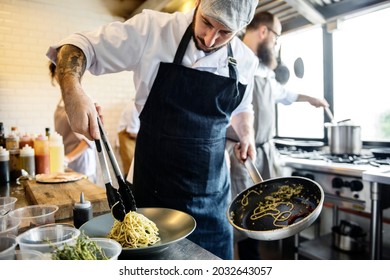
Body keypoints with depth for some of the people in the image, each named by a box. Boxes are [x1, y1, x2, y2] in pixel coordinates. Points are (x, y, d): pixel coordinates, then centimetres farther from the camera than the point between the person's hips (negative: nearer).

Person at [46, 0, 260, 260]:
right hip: (155, 190, -2)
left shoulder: (246, 61, 2)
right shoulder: (152, 29, -9)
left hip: (213, 194, 3)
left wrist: (247, 134, 7)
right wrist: (73, 90, -24)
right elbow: (80, 45, -6)